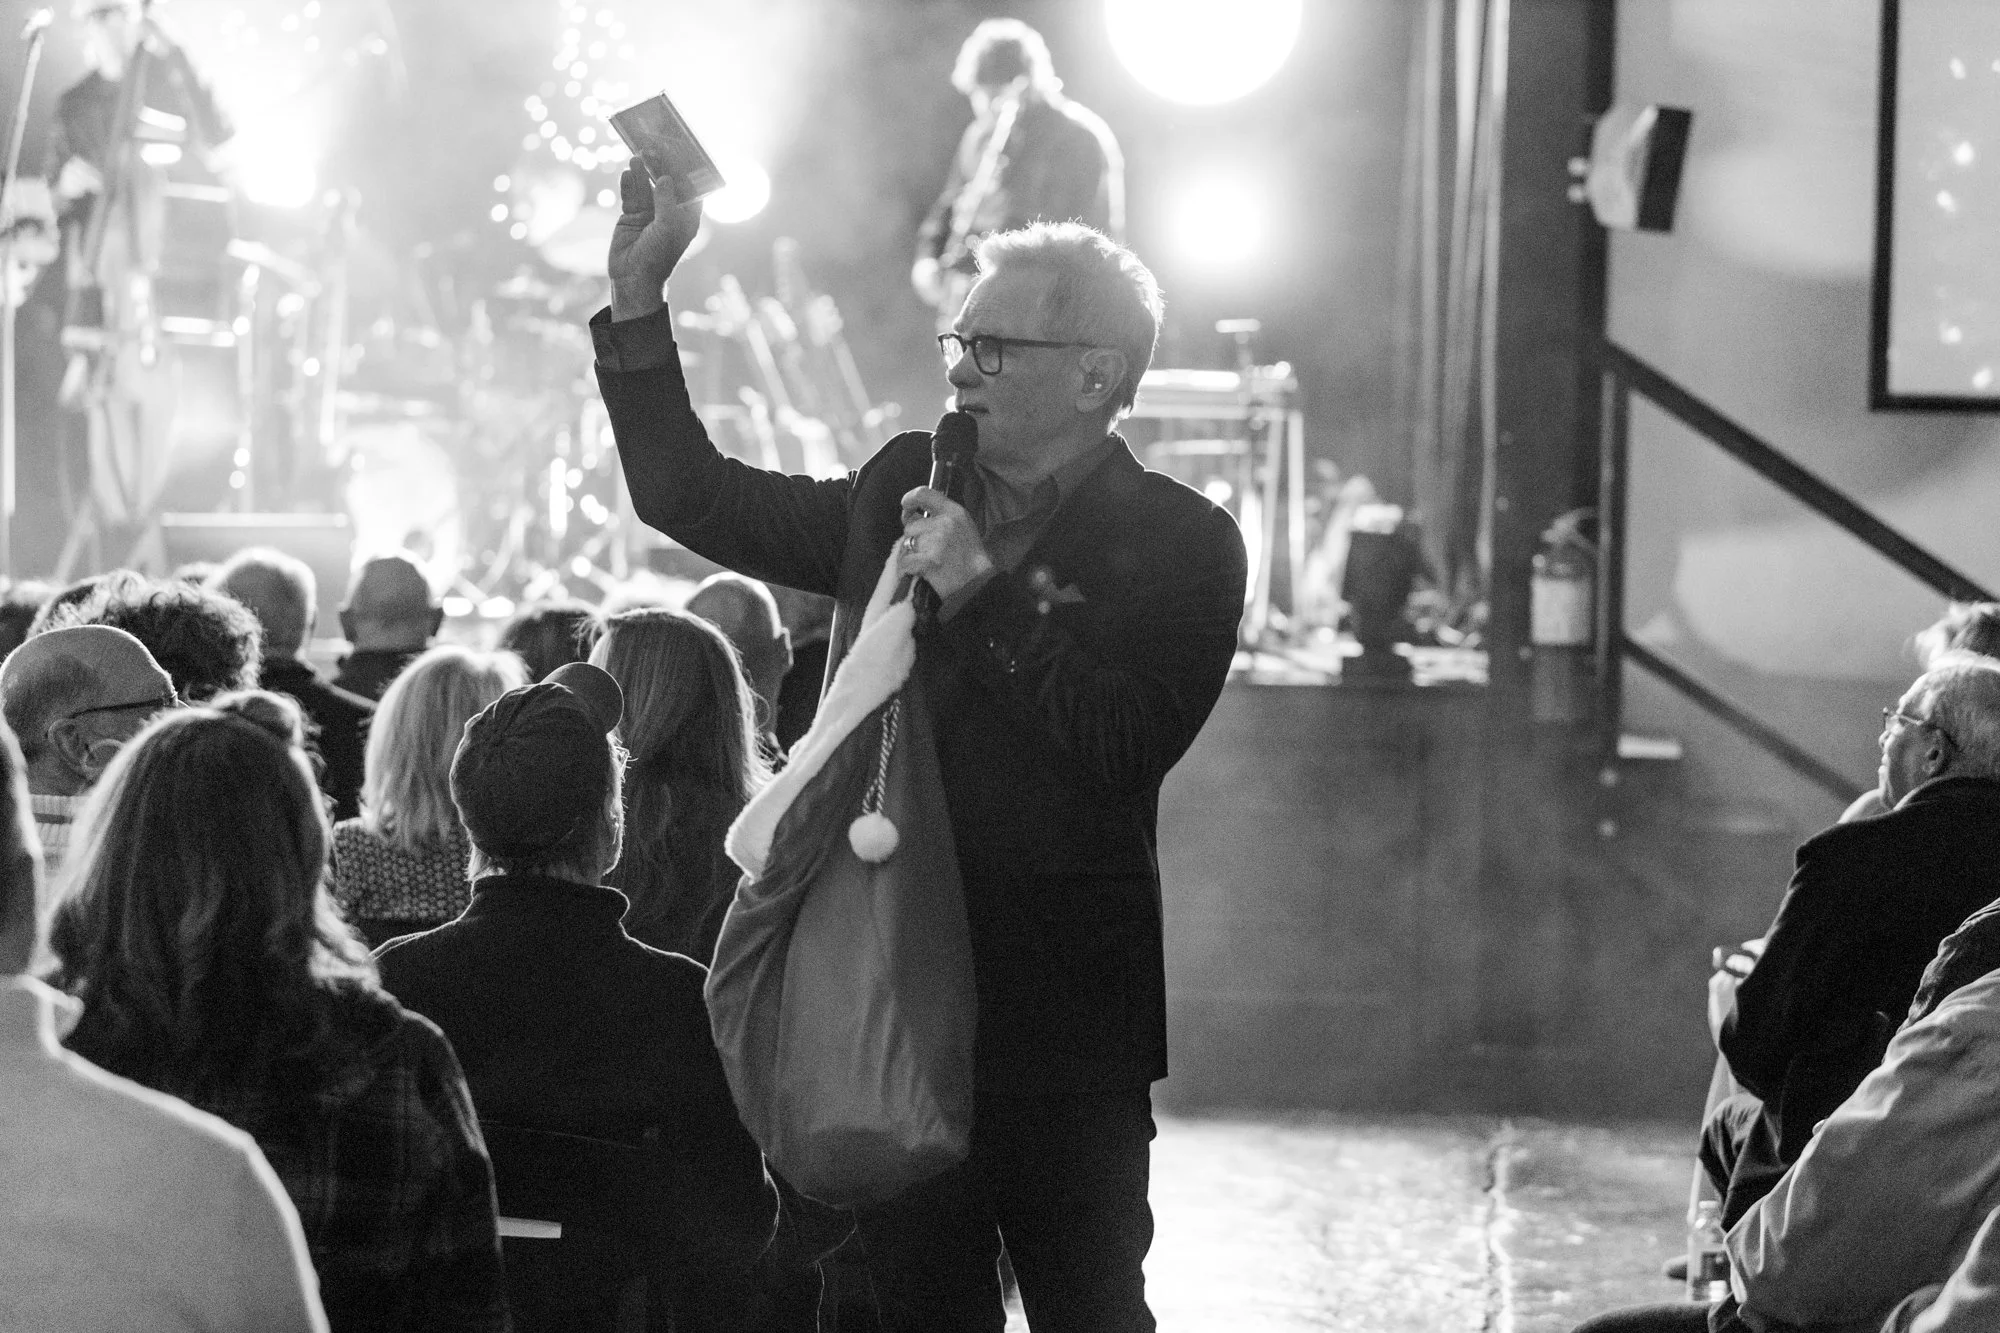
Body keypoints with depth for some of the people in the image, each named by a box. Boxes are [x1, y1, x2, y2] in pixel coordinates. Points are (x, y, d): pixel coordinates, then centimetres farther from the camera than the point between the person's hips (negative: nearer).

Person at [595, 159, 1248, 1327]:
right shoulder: (908, 489, 12)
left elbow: (1125, 747, -17)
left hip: (1061, 1025, -5)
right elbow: (690, 495, 15)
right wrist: (639, 292, 8)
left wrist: (985, 597, -18)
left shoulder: (1179, 544, -4)